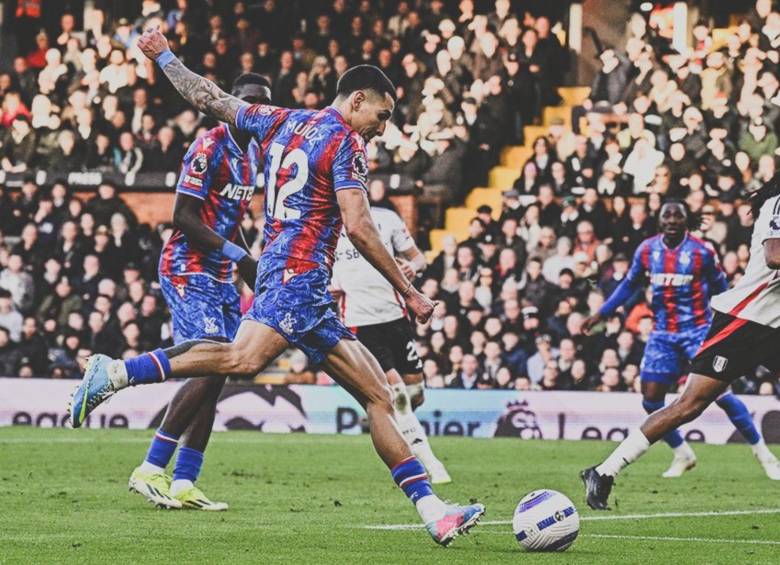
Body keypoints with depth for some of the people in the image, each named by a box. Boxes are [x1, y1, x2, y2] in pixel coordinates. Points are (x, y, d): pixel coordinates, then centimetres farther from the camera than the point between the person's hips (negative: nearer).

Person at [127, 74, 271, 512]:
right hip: (188, 270, -9)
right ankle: (151, 470, -14)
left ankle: (184, 483, 6)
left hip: (219, 276, 9)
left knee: (215, 377, 4)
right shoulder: (210, 147, -14)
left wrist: (251, 268, 15)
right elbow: (184, 217, -18)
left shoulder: (254, 153, 14)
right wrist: (238, 255, -20)